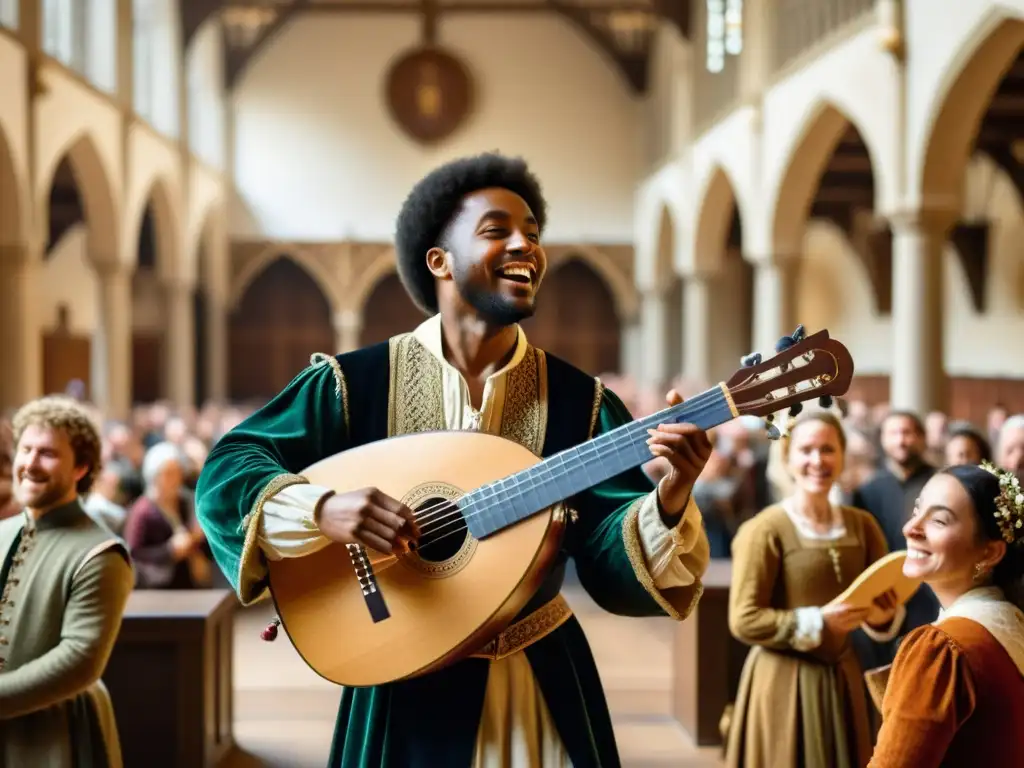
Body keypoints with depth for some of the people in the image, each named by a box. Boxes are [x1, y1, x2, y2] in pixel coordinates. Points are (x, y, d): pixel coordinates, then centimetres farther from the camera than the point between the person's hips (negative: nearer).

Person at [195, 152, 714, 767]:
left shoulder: (579, 402, -3)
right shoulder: (355, 383, -7)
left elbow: (613, 566, -7)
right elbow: (225, 472, -9)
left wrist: (671, 498, -27)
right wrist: (320, 509, -26)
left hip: (543, 681, 2)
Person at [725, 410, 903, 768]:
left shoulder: (862, 525, 5)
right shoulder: (765, 530, -12)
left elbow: (888, 605, 9)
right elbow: (743, 621, -14)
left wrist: (884, 615, -14)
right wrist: (818, 622, -21)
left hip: (843, 678, 5)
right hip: (785, 683, -5)